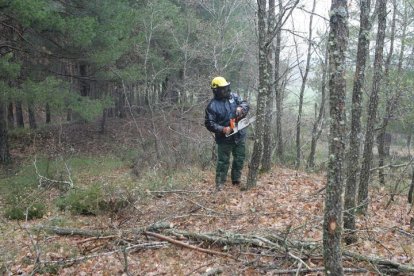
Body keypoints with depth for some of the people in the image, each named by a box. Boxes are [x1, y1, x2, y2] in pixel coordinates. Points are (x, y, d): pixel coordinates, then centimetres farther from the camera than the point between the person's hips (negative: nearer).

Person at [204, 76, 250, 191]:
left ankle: (236, 180, 28)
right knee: (223, 161, 0)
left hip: (239, 135, 5)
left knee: (240, 159, 13)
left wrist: (241, 108, -19)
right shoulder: (212, 106, -14)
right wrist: (222, 129, -25)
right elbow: (209, 123, -14)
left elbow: (246, 104, 5)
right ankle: (219, 183, 10)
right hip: (225, 138, -5)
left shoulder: (234, 96, 1)